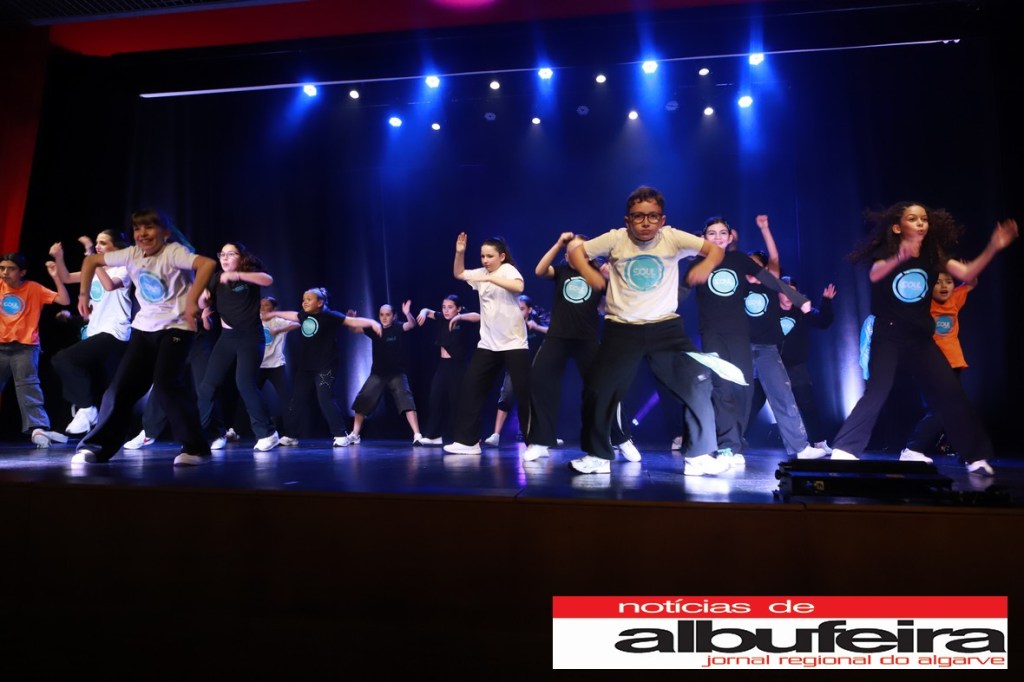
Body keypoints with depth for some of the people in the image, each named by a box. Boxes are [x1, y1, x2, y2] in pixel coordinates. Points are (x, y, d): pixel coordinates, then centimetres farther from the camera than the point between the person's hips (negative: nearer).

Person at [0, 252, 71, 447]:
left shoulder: (34, 289, -2)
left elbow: (65, 301, -7)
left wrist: (56, 277, -17)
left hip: (25, 346, -4)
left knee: (28, 386, -12)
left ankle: (37, 428, -21)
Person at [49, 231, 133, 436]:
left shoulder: (123, 269, -6)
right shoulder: (96, 269, 17)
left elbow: (109, 285, -26)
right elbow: (66, 278, 14)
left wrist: (92, 257, -25)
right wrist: (59, 257, -2)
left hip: (114, 334, -8)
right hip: (96, 334, 8)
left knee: (62, 359, -21)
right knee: (102, 394, 9)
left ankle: (85, 408, -11)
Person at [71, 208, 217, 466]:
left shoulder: (173, 252, -16)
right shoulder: (131, 254, 2)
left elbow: (208, 263, -35)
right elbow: (91, 261, 17)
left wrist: (192, 301, -37)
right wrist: (84, 294, 10)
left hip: (176, 327, -6)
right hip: (144, 328, 6)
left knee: (165, 384, -21)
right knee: (121, 386, 3)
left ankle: (196, 447, -11)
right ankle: (96, 446, 16)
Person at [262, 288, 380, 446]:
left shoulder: (330, 316, -12)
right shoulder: (303, 315, 8)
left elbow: (353, 321, -18)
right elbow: (291, 315, 30)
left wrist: (372, 322, -33)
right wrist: (274, 314, 44)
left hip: (325, 367, -7)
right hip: (305, 367, 7)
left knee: (326, 399, -16)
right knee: (295, 400, 11)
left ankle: (340, 435, -9)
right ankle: (291, 435, 24)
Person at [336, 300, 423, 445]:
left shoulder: (398, 328, -6)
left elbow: (412, 324, -24)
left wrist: (407, 313, -46)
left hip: (397, 374, -3)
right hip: (377, 374, 4)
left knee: (406, 400, -17)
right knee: (362, 401, 3)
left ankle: (417, 436, -17)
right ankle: (354, 435, 17)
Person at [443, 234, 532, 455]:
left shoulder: (508, 269, -8)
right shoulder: (481, 273, 11)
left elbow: (519, 287, -28)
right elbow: (459, 274, 20)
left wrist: (490, 278, -31)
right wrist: (460, 253, 4)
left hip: (513, 343, -7)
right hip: (488, 344, 7)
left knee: (524, 393, -6)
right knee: (471, 388, 2)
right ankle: (467, 441, 9)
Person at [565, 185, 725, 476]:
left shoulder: (673, 237, -5)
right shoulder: (615, 239, -4)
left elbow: (715, 248, -2)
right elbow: (576, 249, 4)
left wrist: (707, 265, -25)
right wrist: (589, 273, -15)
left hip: (666, 327, 0)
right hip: (622, 329, 0)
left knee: (698, 384, -9)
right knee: (598, 390, 0)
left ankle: (701, 456, 5)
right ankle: (598, 456, 19)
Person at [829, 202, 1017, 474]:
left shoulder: (933, 255, 4)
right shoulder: (886, 252, -9)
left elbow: (967, 274, -8)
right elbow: (874, 275, -31)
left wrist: (992, 248, -23)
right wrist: (898, 259, -52)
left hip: (921, 338, 4)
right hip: (888, 336, -4)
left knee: (950, 392, 1)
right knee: (876, 392, -17)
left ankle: (976, 456, 13)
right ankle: (843, 451, -12)